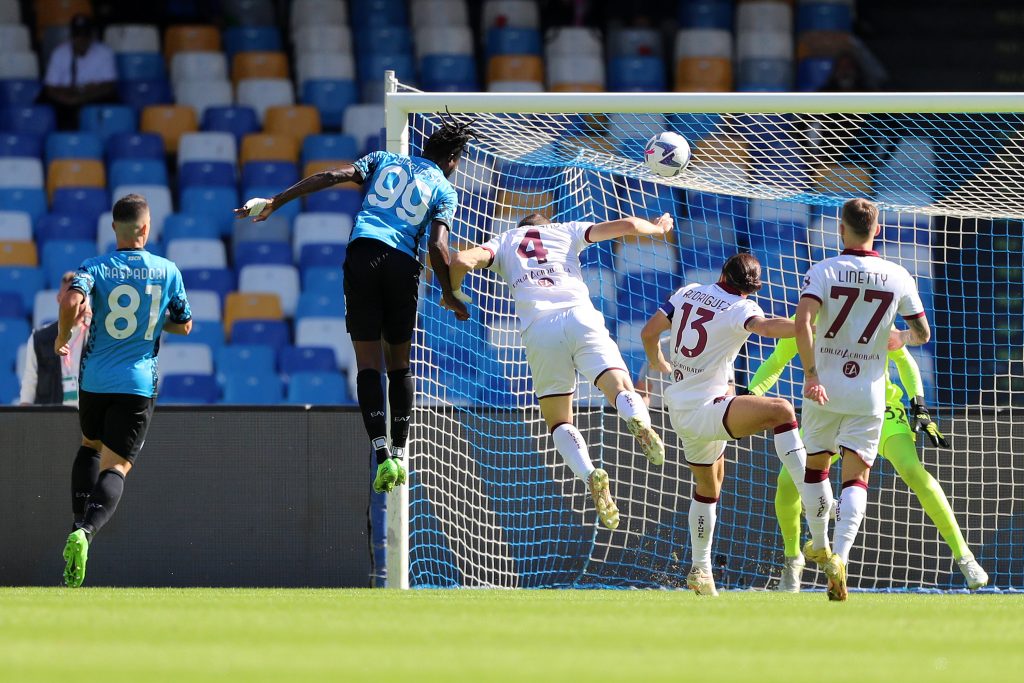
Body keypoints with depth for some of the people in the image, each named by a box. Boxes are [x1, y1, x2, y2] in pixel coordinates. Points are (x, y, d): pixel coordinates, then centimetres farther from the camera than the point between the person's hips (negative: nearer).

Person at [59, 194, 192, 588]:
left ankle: (80, 521, 14)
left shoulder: (95, 268, -2)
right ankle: (86, 532, -32)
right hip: (138, 385, -1)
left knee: (90, 445, 28)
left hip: (95, 380, 1)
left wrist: (62, 339, -3)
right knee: (116, 465, -6)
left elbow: (72, 302, -22)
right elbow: (184, 325, 14)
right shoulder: (167, 271, 3)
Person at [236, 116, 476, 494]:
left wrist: (274, 203, 6)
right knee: (400, 363, 15)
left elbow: (332, 176, 5)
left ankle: (382, 455, -13)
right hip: (403, 263, -1)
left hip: (362, 253, 1)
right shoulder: (443, 189, 11)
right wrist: (449, 296, 8)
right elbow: (437, 246, -4)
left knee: (368, 363, -1)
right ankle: (399, 452, 11)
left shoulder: (385, 160, 18)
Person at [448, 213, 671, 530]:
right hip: (580, 317, 0)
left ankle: (589, 474, -20)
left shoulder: (504, 241, 26)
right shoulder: (567, 231, 28)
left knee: (559, 422, 9)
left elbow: (462, 260, 8)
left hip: (538, 328, 0)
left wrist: (454, 294, 27)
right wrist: (658, 228, 42)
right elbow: (628, 225, 22)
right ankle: (639, 421, -47)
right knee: (621, 389, -9)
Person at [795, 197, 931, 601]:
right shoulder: (898, 277, -2)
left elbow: (802, 323, -22)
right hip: (869, 393, 1)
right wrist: (900, 339, 28)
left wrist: (811, 375, -21)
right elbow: (923, 333, 5)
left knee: (815, 466, 21)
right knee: (856, 478, 1)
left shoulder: (823, 272, -7)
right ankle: (839, 558, -18)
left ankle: (820, 545, 32)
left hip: (823, 389, -1)